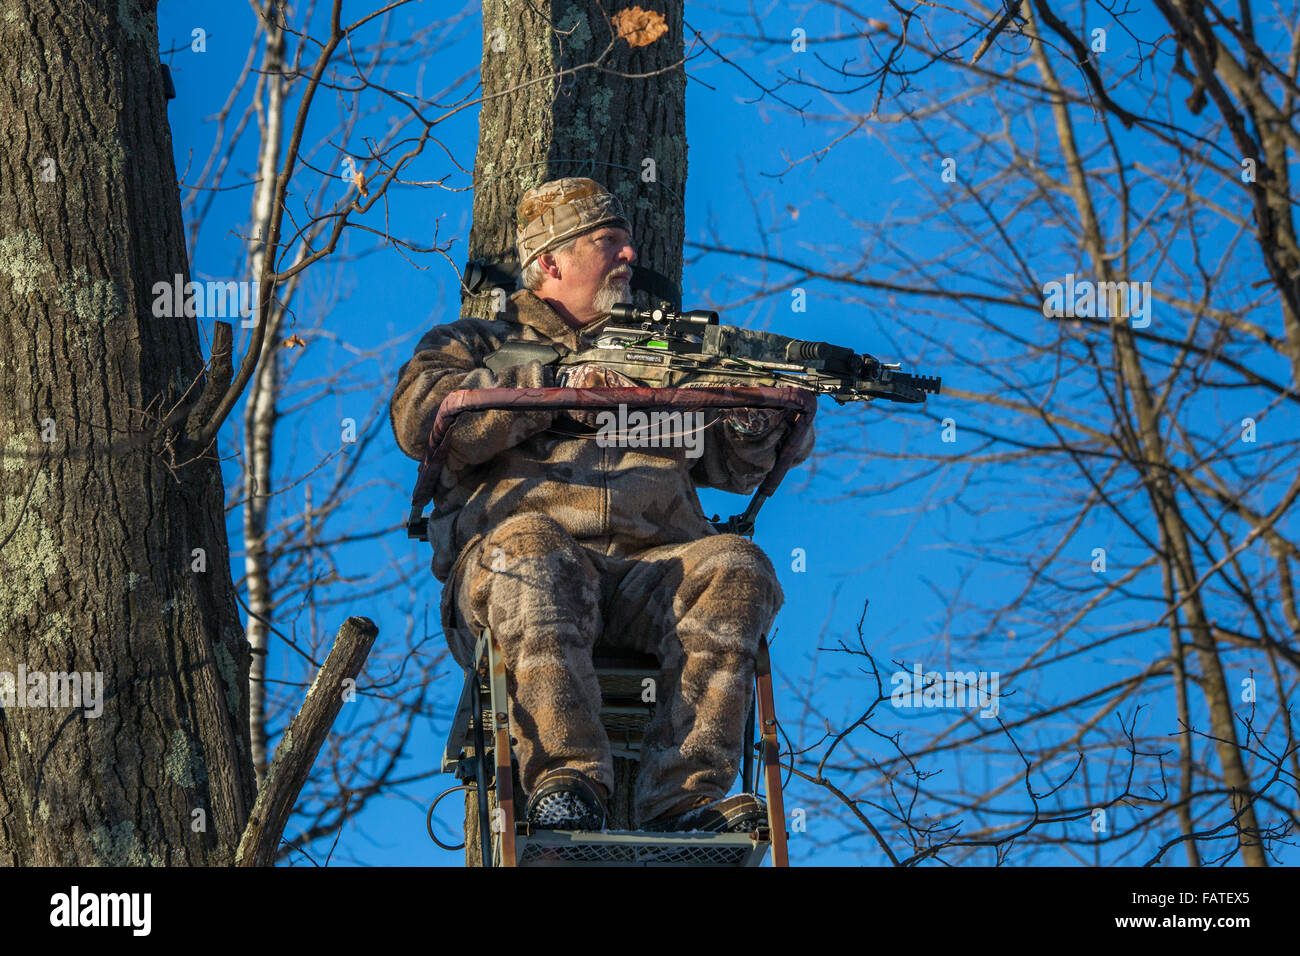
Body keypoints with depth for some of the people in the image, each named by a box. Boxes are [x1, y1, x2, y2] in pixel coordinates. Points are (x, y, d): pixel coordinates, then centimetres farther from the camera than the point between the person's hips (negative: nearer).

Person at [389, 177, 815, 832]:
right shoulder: (472, 345, 23)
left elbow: (732, 464, 27)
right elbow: (420, 416, 0)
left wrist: (760, 415, 2)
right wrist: (555, 387, -7)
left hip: (652, 568, 3)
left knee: (735, 568, -28)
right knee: (530, 546, -38)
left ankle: (686, 799, -39)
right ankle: (564, 782, -48)